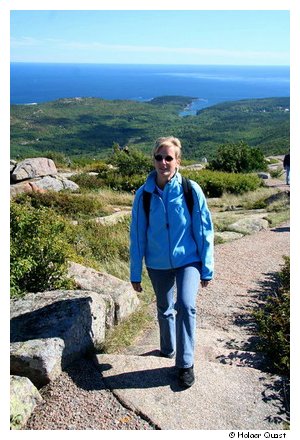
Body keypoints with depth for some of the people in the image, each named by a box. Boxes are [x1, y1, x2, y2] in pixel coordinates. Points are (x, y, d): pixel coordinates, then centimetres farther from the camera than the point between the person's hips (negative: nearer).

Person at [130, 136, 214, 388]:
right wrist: (135, 273, 0)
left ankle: (185, 364, -1)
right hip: (158, 264, 2)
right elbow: (137, 235, -3)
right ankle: (168, 348, 45)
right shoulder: (144, 194, -9)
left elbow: (204, 230, -7)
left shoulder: (191, 190, -13)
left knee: (186, 306, -20)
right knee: (164, 309, 18)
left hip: (188, 259, -2)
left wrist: (207, 269, -4)